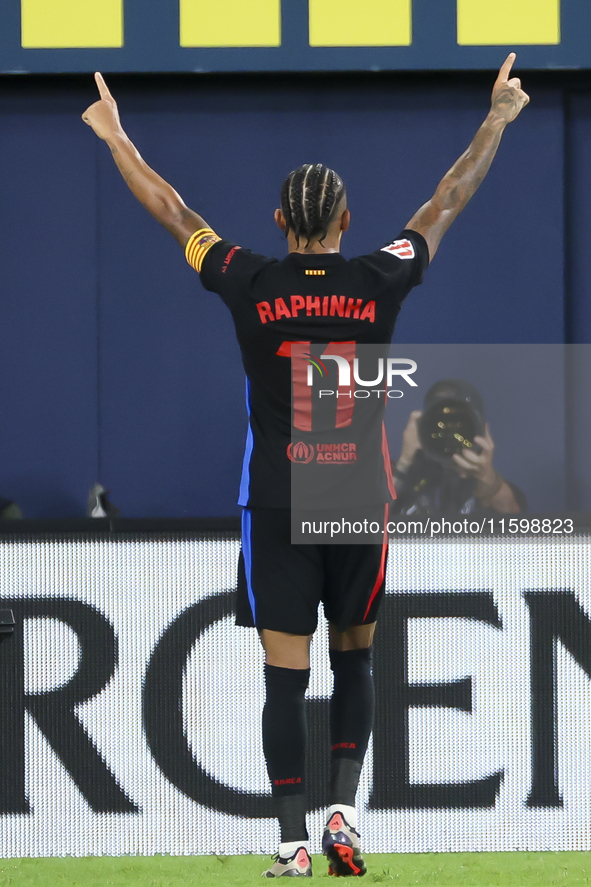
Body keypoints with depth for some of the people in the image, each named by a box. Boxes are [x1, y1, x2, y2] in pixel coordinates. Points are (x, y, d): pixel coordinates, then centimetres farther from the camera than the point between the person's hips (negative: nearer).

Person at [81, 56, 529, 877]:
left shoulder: (251, 286, -5)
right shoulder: (379, 284, -4)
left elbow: (171, 211, 8)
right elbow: (448, 202, 9)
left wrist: (115, 136, 21)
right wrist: (497, 121, 22)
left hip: (276, 504, -1)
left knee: (285, 677, 1)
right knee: (355, 658, 17)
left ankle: (293, 844, -3)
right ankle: (342, 811, 1)